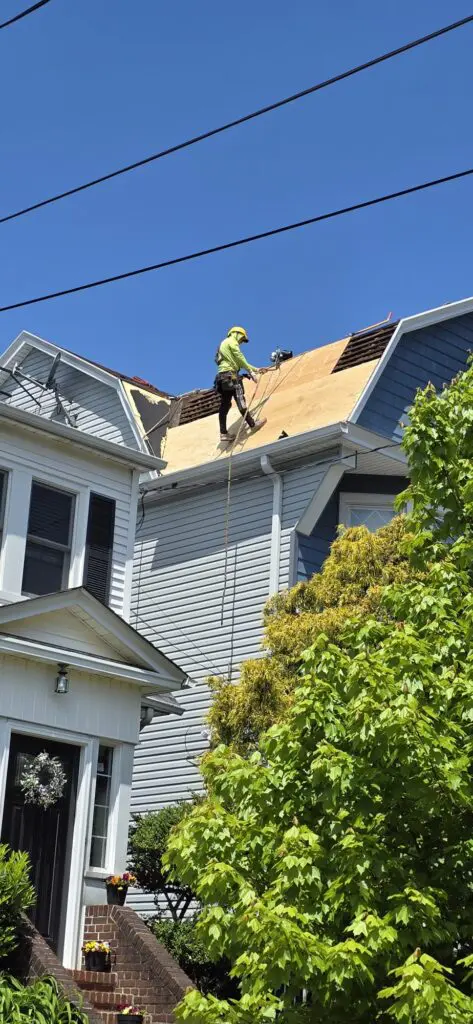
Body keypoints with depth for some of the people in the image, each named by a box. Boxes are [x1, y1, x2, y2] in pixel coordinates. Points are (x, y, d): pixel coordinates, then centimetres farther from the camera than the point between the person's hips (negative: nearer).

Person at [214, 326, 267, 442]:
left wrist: (256, 369, 29)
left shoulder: (224, 344, 32)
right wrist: (251, 372, -6)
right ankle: (252, 424, -14)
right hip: (230, 375, -10)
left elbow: (239, 362, 31)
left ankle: (223, 433, -1)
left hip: (223, 376, 10)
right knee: (240, 401, -12)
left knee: (224, 406, 3)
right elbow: (241, 359, -7)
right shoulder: (231, 341, 4)